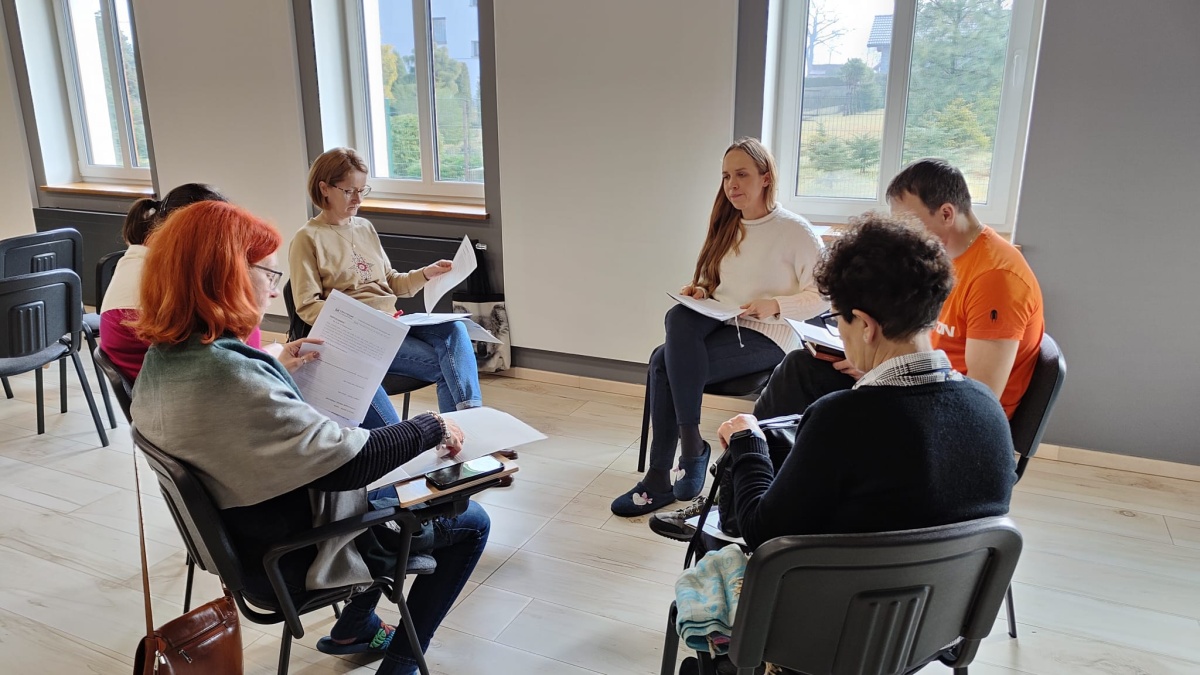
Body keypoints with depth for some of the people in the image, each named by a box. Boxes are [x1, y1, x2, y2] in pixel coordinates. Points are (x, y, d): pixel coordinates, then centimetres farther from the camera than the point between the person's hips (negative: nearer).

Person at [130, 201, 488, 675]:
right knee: (469, 524, 5)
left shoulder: (167, 357, -6)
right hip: (297, 555, -9)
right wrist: (432, 428, -19)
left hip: (252, 535, 9)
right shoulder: (229, 377, -36)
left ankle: (355, 629, 34)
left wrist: (275, 365, 15)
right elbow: (347, 463, -33)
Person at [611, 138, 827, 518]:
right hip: (720, 325, 6)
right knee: (680, 317, -29)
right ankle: (690, 444, -22)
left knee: (667, 364, -27)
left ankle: (671, 467, -16)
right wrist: (699, 292, -1)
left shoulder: (795, 230, -6)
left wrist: (775, 306, -21)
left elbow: (823, 296, -7)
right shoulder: (726, 227, 12)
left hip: (767, 337, -6)